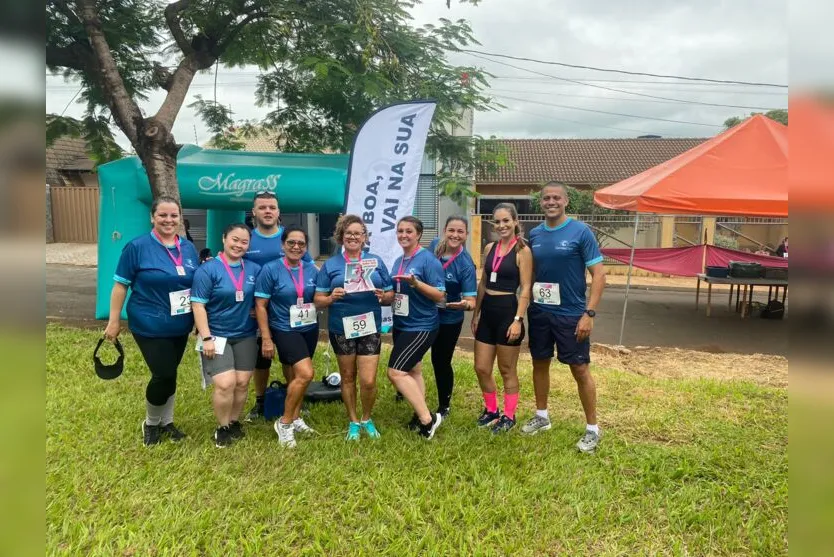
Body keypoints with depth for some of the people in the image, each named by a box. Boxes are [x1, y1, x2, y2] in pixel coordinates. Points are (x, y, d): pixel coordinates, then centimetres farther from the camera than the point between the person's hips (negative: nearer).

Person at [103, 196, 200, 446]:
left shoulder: (189, 248, 4)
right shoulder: (137, 247, -10)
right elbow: (120, 285, -7)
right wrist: (114, 321, -8)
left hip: (180, 326, 5)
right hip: (150, 326, -5)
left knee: (169, 375, 15)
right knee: (164, 375, -6)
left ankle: (166, 422, 33)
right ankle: (150, 423, 20)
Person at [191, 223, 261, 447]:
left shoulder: (255, 269, 4)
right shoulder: (208, 269, -9)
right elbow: (198, 305, -11)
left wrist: (258, 312, -4)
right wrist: (206, 338, -16)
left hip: (245, 336, 4)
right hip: (217, 336, -4)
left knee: (242, 383, 6)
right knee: (225, 384, -12)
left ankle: (234, 423, 26)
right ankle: (222, 428, 9)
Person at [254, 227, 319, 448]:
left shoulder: (312, 270, 1)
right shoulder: (270, 270, -11)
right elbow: (260, 306, -10)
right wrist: (266, 338, -12)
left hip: (310, 329, 5)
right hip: (285, 330, -5)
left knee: (297, 376, 15)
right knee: (305, 374, -17)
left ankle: (295, 418, 33)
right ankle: (284, 422, 0)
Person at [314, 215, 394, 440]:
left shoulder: (376, 261, 5)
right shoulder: (330, 265, 2)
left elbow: (391, 296, 6)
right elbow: (318, 300, 0)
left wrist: (383, 296, -16)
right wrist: (332, 297, -20)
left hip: (370, 328, 0)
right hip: (341, 329, 0)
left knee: (368, 381, -4)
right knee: (348, 377, 13)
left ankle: (367, 419, 23)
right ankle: (353, 421, 31)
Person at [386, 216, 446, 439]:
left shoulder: (428, 259, -14)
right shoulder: (398, 261, 9)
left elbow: (440, 296, -16)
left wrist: (416, 283, -29)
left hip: (421, 327, -8)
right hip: (401, 325, 8)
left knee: (396, 372, -14)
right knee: (412, 370, 14)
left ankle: (427, 418, -6)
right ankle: (421, 415, 26)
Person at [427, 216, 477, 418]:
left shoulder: (466, 265, -24)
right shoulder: (434, 245, -10)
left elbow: (471, 300, -26)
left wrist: (465, 305, -46)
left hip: (449, 319, -5)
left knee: (441, 362, 5)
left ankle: (444, 407, 27)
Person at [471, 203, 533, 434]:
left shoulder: (522, 251, -9)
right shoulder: (489, 248, 9)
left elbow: (525, 289, -12)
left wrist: (518, 320, -18)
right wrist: (476, 313, 13)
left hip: (508, 311, -6)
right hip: (487, 312, 6)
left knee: (507, 370, 7)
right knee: (481, 369, 10)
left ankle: (509, 415, 23)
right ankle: (491, 410, 30)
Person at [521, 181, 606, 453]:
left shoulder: (581, 232, -9)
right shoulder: (535, 234, 5)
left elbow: (599, 274, -11)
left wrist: (589, 313, -17)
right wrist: (525, 306, 7)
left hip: (571, 315, -5)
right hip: (539, 312, 5)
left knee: (580, 369, 1)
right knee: (540, 364, 15)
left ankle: (592, 428, 16)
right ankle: (541, 416, 33)